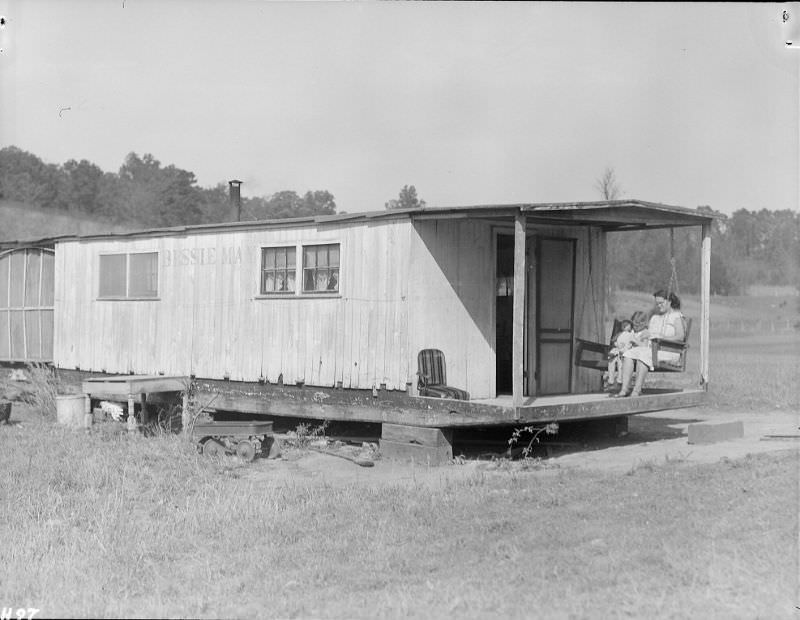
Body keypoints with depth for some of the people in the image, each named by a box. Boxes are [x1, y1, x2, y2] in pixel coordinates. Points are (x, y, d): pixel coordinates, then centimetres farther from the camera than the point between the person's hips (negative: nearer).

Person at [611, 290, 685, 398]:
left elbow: (681, 336, -10)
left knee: (643, 354, -35)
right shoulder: (654, 317, 27)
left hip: (667, 350, -7)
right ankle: (624, 389, -31)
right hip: (650, 348, 7)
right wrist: (644, 341, -2)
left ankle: (637, 390, -39)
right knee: (628, 353, -20)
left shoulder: (676, 316, 4)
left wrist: (662, 337, -21)